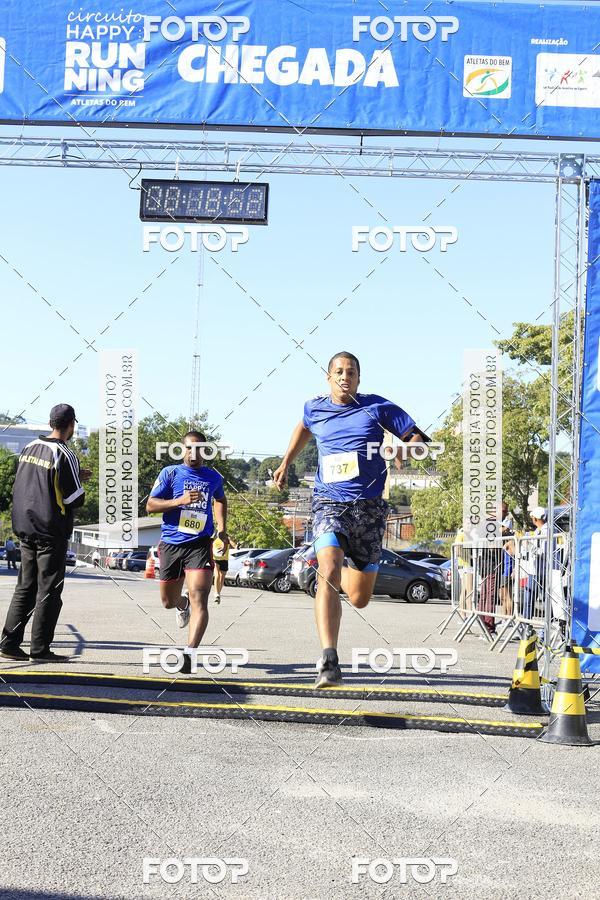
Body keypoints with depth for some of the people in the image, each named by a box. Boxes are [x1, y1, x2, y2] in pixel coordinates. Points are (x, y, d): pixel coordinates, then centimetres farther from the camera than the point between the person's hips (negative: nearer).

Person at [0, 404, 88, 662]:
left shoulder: (29, 448, 8)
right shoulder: (64, 455, -13)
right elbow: (75, 499, -14)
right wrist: (78, 481, 9)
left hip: (25, 529, 7)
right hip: (50, 533, -7)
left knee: (25, 588, 13)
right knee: (48, 591, 0)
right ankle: (40, 649, 2)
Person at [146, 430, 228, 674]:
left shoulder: (213, 477, 10)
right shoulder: (170, 473, 2)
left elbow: (220, 499, 32)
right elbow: (150, 505, -4)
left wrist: (222, 530, 23)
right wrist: (180, 501, -17)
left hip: (200, 545, 0)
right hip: (171, 544, 1)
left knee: (199, 599, -19)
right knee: (168, 601, 14)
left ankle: (189, 653, -27)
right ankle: (183, 604, 51)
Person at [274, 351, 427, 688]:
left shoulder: (377, 407, 3)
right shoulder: (315, 408, 11)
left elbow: (419, 438, 4)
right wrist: (286, 463, 33)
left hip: (369, 506, 0)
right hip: (329, 503, 0)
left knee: (360, 598, 4)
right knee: (328, 574, -27)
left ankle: (346, 571, 43)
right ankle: (329, 662, -31)